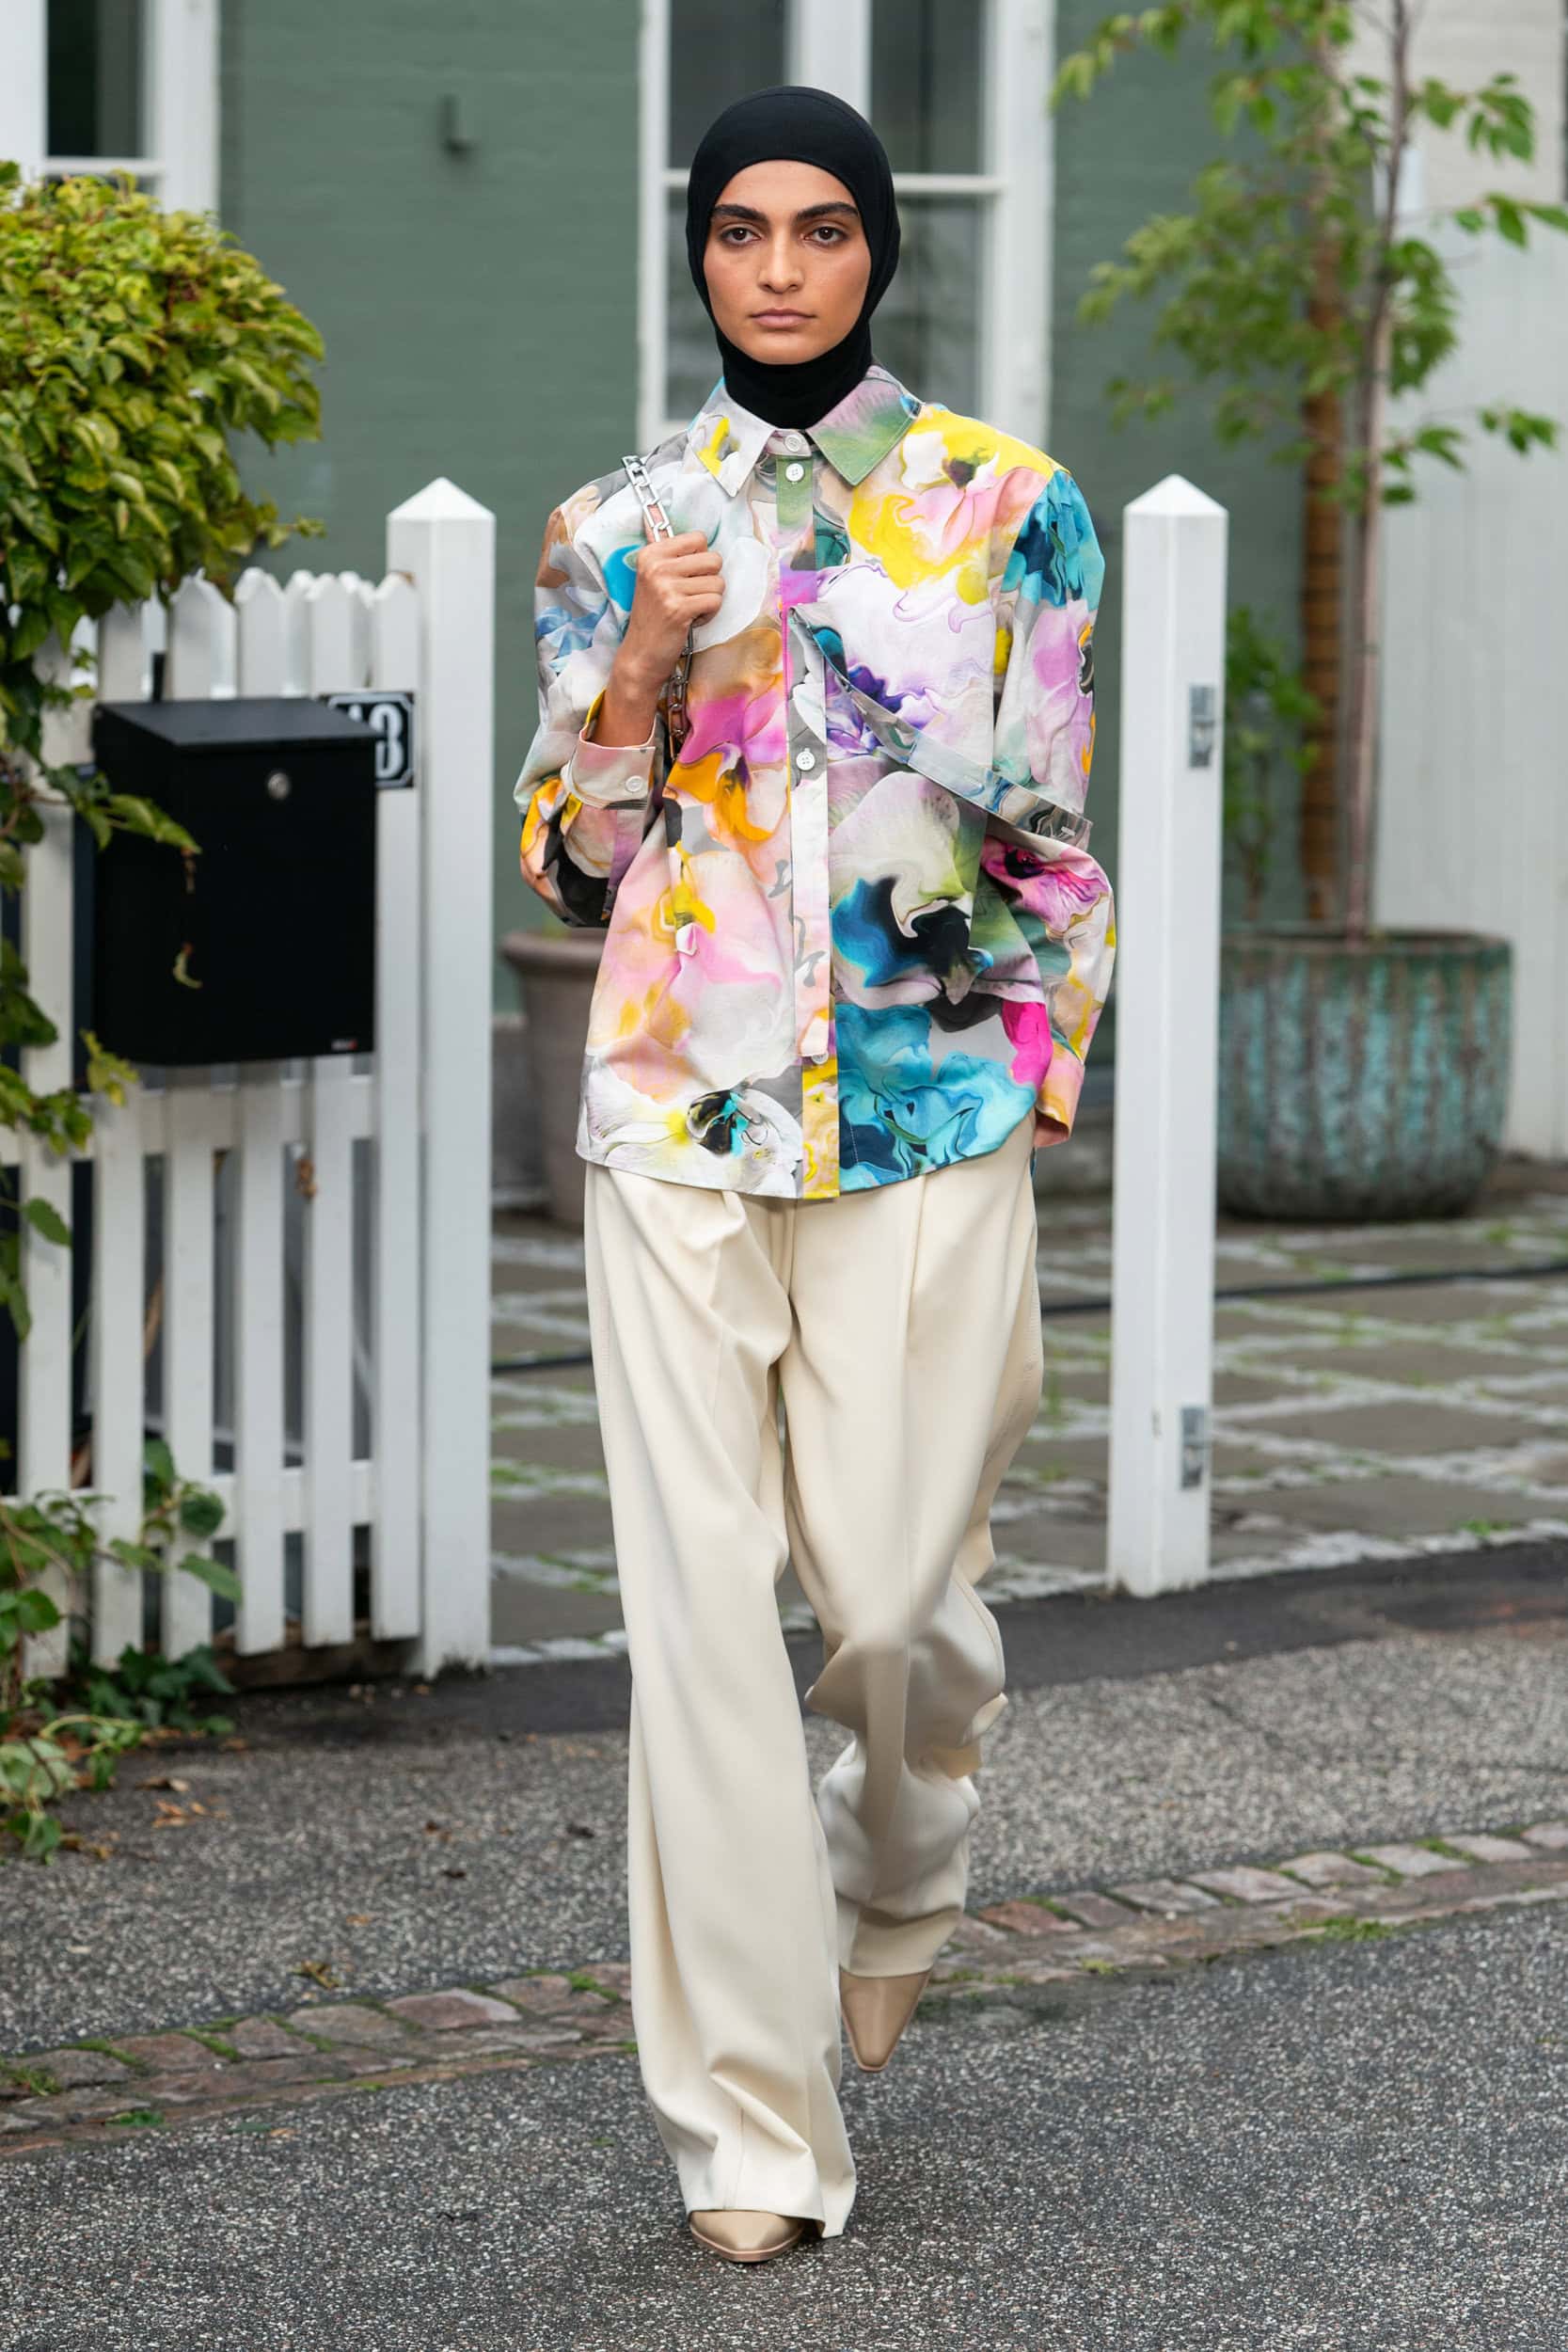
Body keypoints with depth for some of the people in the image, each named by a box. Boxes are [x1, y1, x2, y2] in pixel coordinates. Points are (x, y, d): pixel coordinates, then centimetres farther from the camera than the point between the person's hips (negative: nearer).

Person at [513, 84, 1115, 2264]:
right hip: (677, 1120, 1)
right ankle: (750, 2125, 4)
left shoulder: (1009, 507, 4)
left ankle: (894, 1879, 35)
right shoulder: (616, 531, 8)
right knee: (702, 1614, -3)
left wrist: (1040, 1107, 2)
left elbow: (1049, 837, 6)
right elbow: (568, 863, 8)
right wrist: (641, 666, -8)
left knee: (896, 1598, -1)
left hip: (929, 1118, -1)